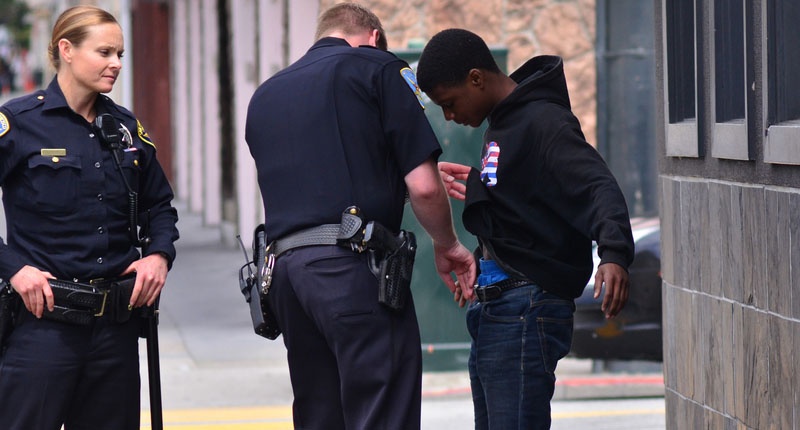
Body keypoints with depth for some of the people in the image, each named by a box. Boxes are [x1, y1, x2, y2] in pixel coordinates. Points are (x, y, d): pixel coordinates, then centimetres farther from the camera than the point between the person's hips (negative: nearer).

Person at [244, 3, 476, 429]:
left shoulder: (264, 95, 22)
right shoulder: (378, 68, 4)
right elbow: (423, 188, -3)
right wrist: (446, 245, 15)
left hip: (283, 265, 6)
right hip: (355, 266, -6)